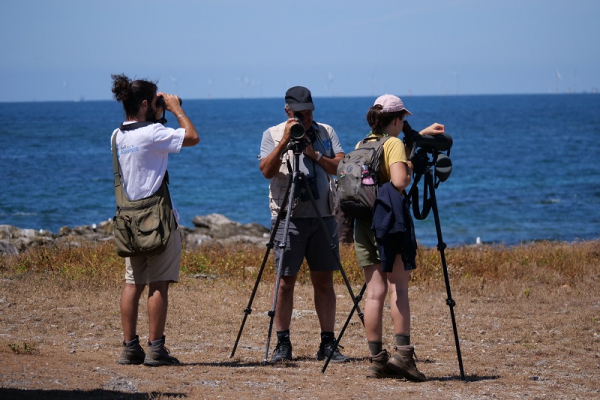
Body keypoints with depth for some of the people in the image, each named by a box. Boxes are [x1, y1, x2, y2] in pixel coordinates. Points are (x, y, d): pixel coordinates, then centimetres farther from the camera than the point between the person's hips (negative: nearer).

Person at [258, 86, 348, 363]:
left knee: (324, 280, 4)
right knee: (285, 280, -3)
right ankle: (282, 344, 3)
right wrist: (284, 141, -18)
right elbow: (267, 170, -10)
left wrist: (314, 154, -10)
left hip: (324, 217, 2)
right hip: (289, 217, -2)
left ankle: (328, 343, 7)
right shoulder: (273, 134, 5)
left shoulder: (326, 133, 12)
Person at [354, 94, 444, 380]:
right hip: (389, 220, -6)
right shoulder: (394, 144, -7)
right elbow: (399, 181, -20)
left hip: (363, 222, 6)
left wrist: (420, 134, 40)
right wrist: (410, 171, 1)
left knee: (375, 291, 3)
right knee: (398, 288, -5)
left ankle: (377, 360, 0)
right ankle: (403, 353, -16)